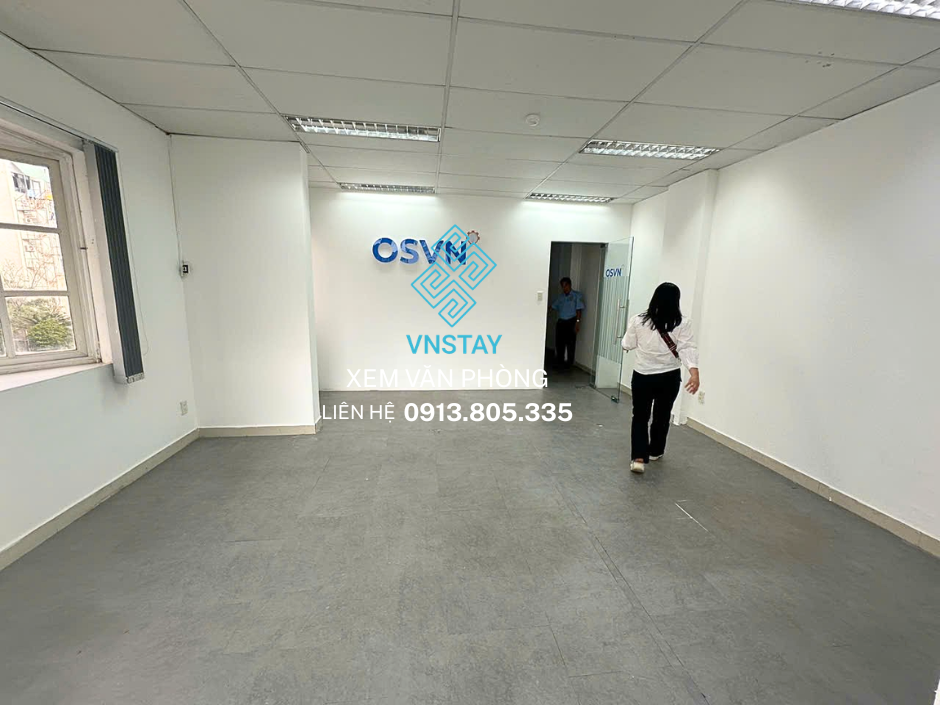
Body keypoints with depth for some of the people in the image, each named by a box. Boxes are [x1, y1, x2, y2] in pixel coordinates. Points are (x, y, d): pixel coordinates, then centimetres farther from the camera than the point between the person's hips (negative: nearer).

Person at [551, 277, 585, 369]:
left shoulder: (577, 295, 0)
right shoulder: (561, 297, 15)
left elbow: (579, 309, -7)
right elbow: (553, 307, 17)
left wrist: (577, 322, -15)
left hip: (571, 322, -5)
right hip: (561, 322, 5)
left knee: (570, 343, -3)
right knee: (559, 342, 6)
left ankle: (569, 363, 5)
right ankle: (560, 362, 19)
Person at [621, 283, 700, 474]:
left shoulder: (638, 321, -6)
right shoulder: (683, 323, -6)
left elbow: (627, 345, 4)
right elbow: (688, 348, -17)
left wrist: (624, 342, 25)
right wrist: (694, 372, -22)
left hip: (642, 376, 0)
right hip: (669, 377, 1)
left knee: (640, 416, 9)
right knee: (662, 416, 18)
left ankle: (639, 458, -3)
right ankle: (655, 451, 35)